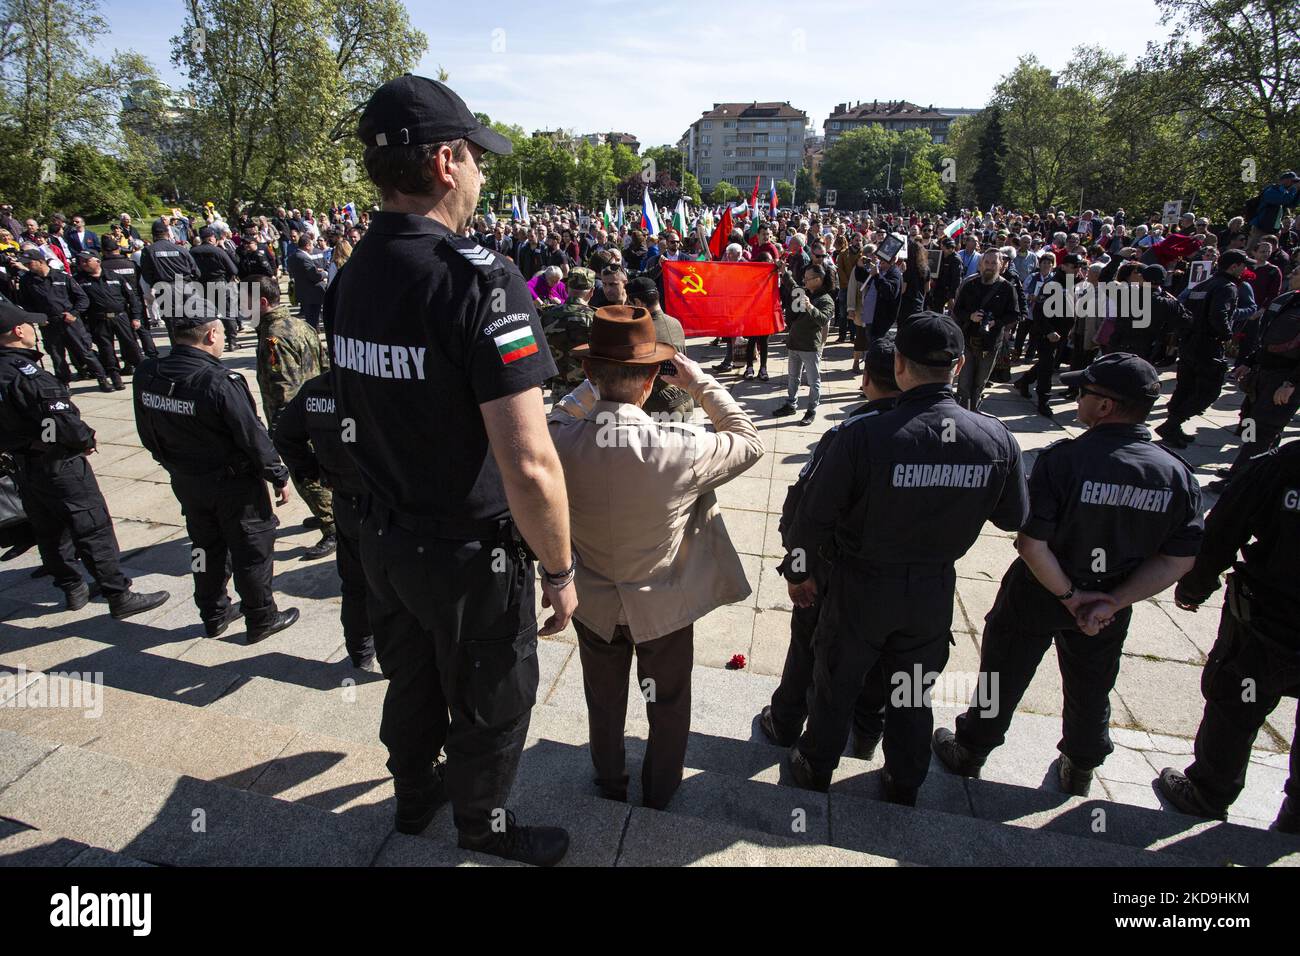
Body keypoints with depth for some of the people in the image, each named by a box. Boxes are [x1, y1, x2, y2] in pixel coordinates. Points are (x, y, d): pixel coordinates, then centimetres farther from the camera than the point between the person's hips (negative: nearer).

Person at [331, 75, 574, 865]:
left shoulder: (352, 276, 0)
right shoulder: (479, 277, -25)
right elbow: (530, 465, -30)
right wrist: (560, 569, -16)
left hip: (384, 538, 7)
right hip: (469, 554, -7)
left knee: (412, 682, 28)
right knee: (489, 705, 19)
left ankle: (415, 797, 54)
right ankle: (484, 826, 45)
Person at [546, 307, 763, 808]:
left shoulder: (561, 441, -25)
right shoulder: (681, 449, -32)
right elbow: (749, 442, -11)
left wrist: (595, 385, -3)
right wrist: (701, 383, -9)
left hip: (594, 605, 2)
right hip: (666, 607, -2)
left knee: (604, 702, 28)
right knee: (667, 705, 25)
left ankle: (610, 784, 51)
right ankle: (659, 793, 48)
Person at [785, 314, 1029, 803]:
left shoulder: (864, 435, -28)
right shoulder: (996, 438, -16)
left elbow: (815, 515, -19)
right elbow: (1013, 516, 1)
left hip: (862, 586, -3)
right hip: (935, 590, 4)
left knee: (836, 685, 20)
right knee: (915, 692, 24)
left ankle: (815, 768, 42)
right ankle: (904, 785, 45)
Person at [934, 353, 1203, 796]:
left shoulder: (1062, 459, -26)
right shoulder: (1177, 474, -12)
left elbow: (1032, 545, -29)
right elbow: (1178, 560, -10)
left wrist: (1069, 595, -15)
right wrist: (1112, 602, -11)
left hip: (1036, 597, -4)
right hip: (1107, 610, 4)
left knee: (1002, 679, 17)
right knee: (1091, 692, 26)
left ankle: (969, 754, 37)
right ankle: (1079, 773, 48)